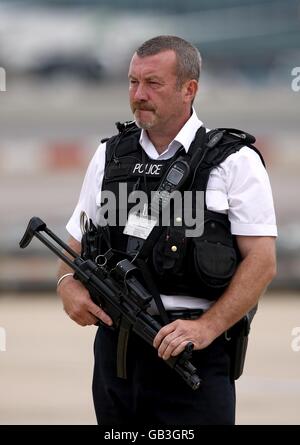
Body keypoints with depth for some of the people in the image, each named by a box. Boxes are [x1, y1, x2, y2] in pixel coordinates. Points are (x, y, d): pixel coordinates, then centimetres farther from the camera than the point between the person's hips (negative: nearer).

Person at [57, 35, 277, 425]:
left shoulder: (235, 161, -2)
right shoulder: (110, 156, 12)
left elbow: (262, 262, -7)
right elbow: (78, 244, 17)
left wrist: (206, 328, -19)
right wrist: (68, 285, -6)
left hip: (196, 354, -4)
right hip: (115, 346, 4)